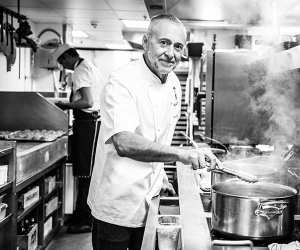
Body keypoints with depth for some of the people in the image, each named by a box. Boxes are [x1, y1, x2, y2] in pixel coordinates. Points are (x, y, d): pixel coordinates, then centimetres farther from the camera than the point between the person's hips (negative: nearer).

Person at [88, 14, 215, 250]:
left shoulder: (173, 83, 4)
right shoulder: (122, 82, -21)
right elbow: (124, 144, -37)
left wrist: (160, 175, 12)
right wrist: (179, 153, -44)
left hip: (150, 201, 7)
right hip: (117, 206, -7)